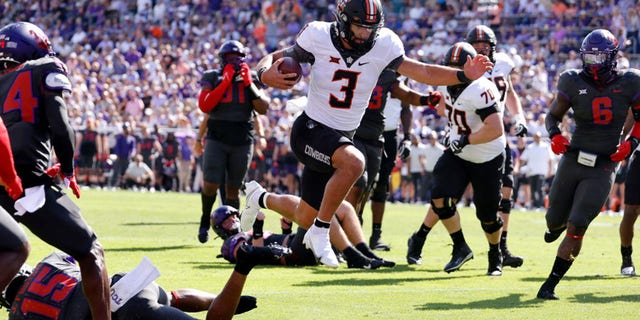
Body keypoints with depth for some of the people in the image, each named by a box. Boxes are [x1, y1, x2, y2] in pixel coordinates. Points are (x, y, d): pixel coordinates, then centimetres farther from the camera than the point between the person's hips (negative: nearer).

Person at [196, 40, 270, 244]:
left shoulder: (251, 78, 5)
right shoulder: (213, 78, 0)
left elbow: (263, 109, -4)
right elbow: (204, 106, -14)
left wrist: (249, 84, -12)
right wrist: (225, 82, -15)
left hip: (242, 141, 2)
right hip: (217, 138, -2)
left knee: (233, 188, 4)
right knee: (211, 185, -11)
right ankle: (205, 219, 13)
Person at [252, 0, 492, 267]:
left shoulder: (383, 46, -7)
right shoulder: (318, 37, -13)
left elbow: (422, 72, -8)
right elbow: (277, 58, -4)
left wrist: (464, 75, -21)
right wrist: (265, 74, -27)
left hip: (341, 137, 5)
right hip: (311, 130, -5)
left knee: (307, 215, 12)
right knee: (353, 163, -34)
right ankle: (320, 232, -18)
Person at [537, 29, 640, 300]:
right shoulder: (574, 82, -4)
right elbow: (553, 116, 5)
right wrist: (555, 135, -16)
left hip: (603, 168, -2)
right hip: (573, 160, 2)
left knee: (576, 228, -11)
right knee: (555, 220, 15)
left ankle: (550, 285, -1)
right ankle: (556, 226, 56)